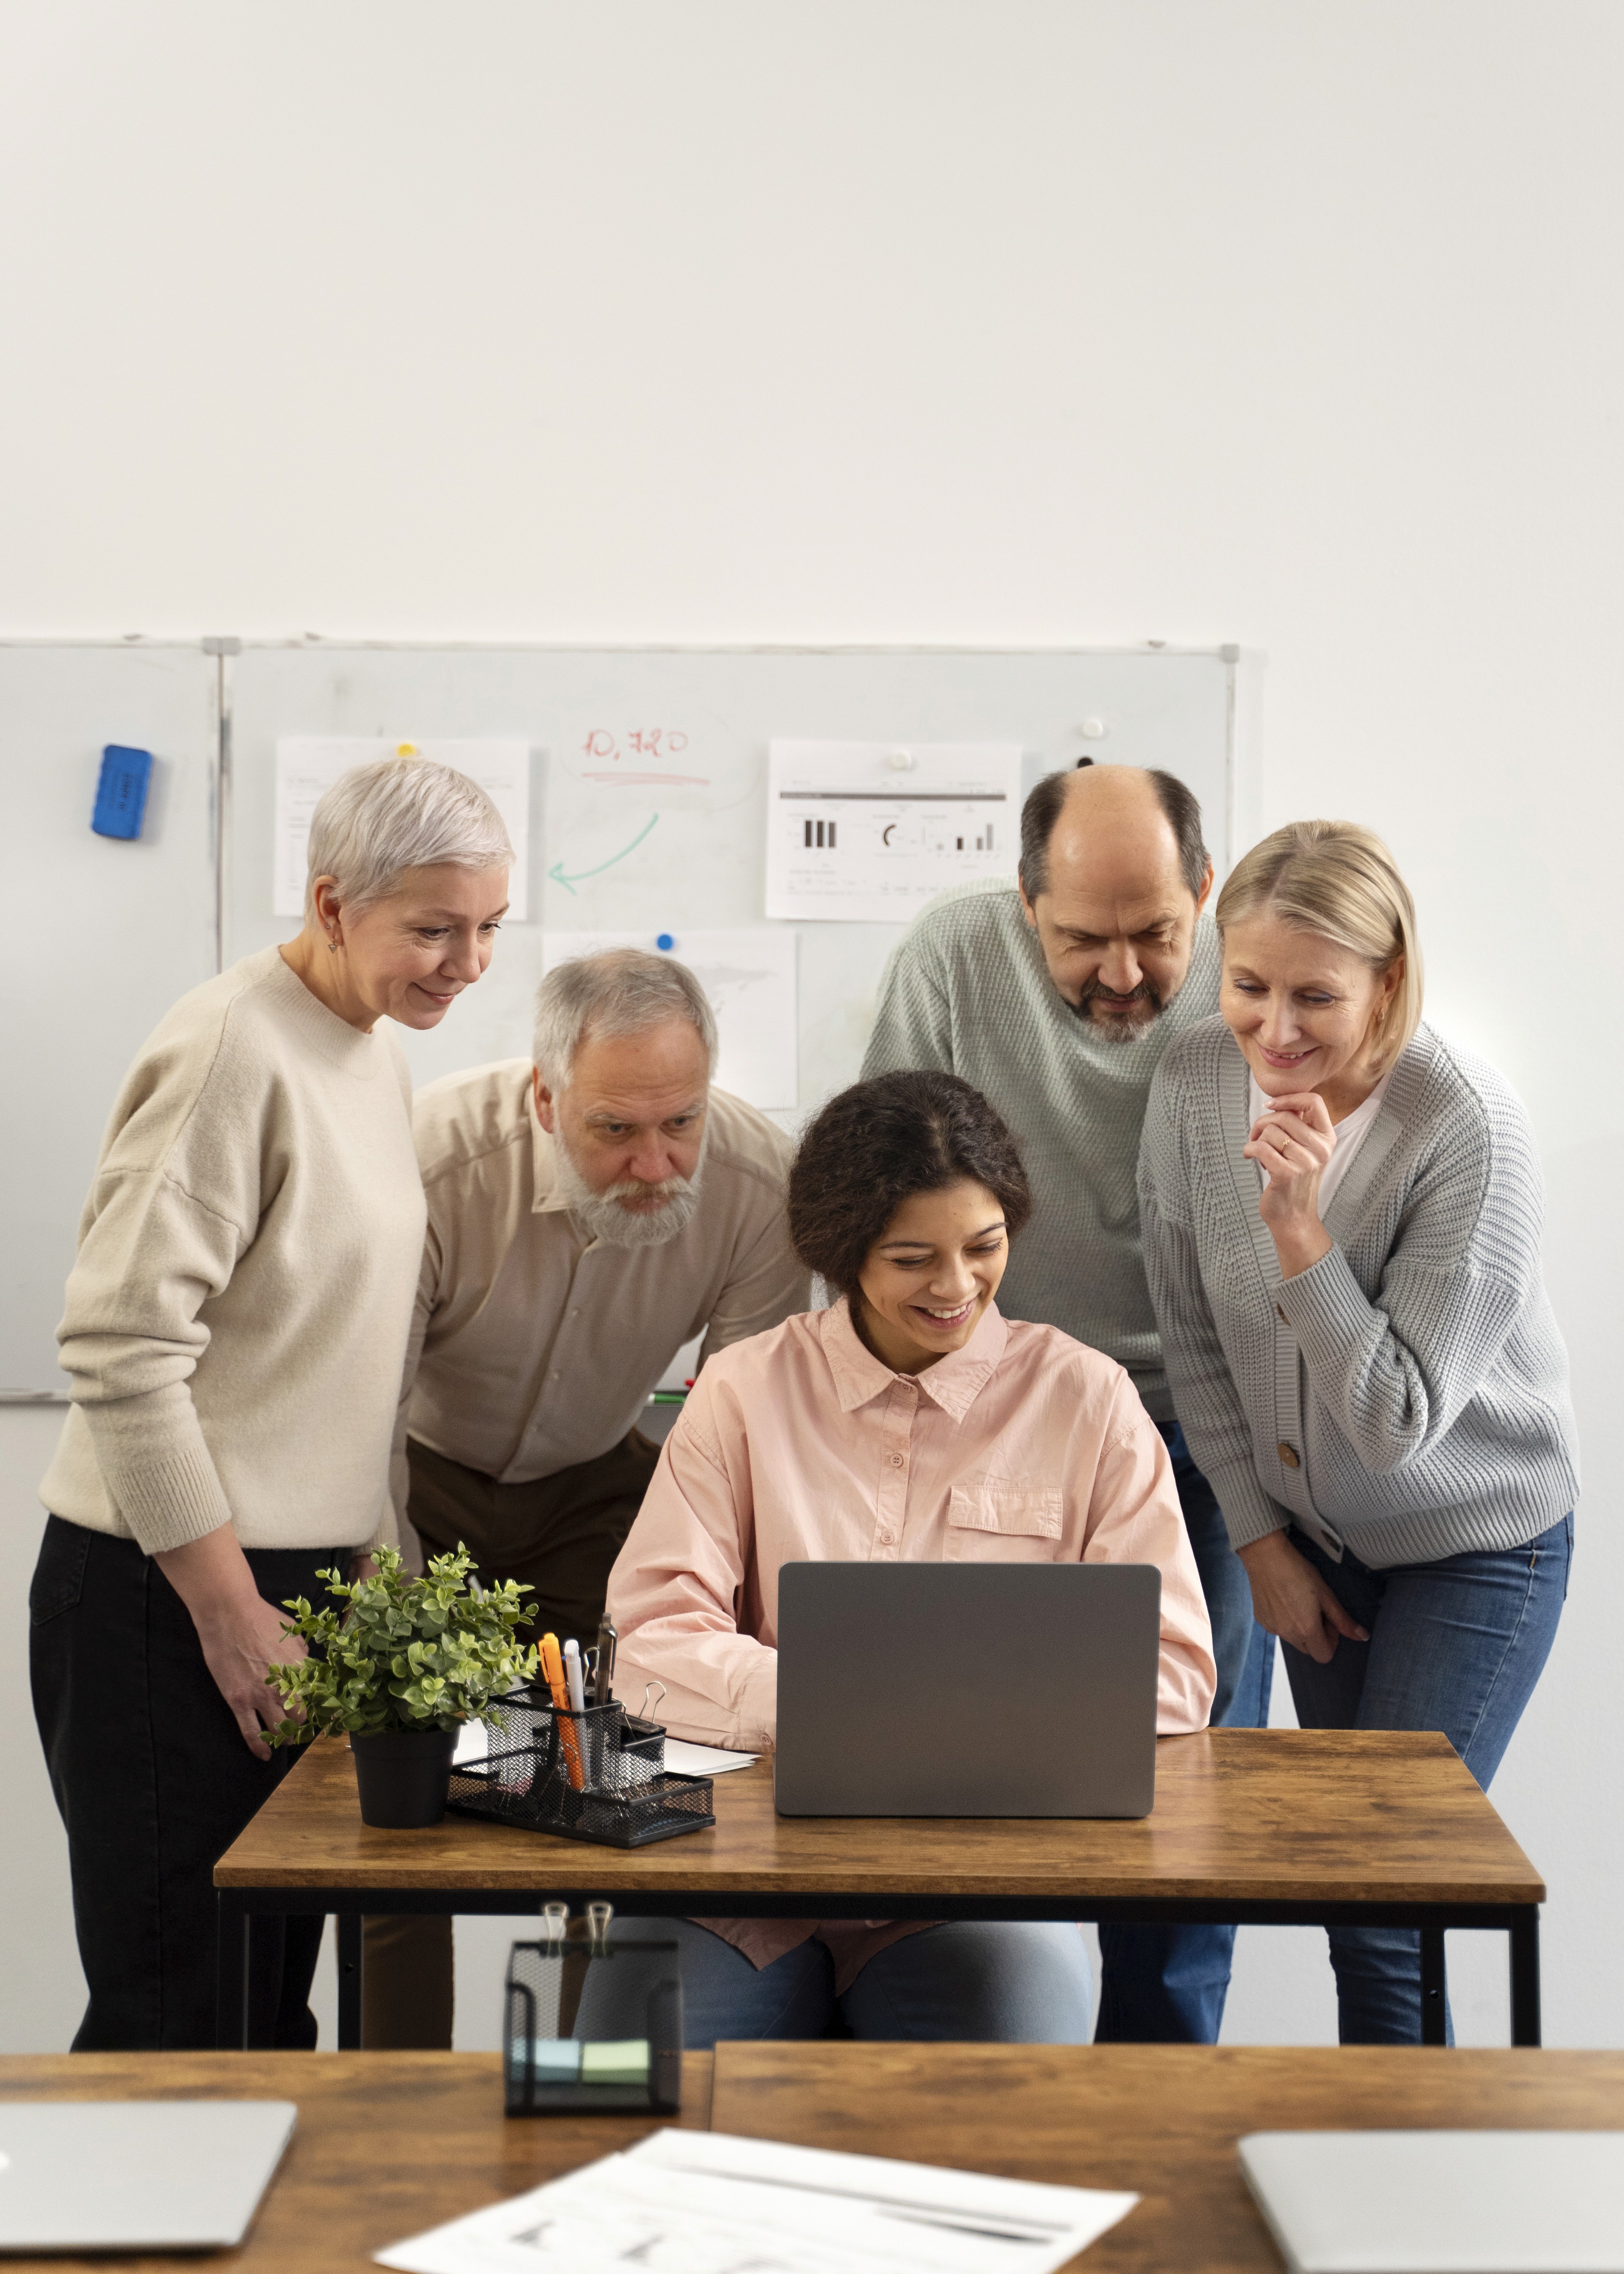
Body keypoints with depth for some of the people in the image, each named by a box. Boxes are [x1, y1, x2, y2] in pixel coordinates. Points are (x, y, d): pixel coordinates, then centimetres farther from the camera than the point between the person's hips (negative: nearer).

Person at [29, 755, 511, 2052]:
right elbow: (122, 1348, -20)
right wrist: (232, 1614, -17)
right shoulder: (235, 1049, -15)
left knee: (276, 2008, 14)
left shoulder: (374, 1048, 12)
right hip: (170, 1600, -8)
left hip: (302, 1571, 9)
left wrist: (372, 1577, 16)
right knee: (180, 2020, -2)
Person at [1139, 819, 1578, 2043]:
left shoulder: (1473, 1135, -27)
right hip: (1315, 1536, 4)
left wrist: (1299, 1226, -33)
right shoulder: (1196, 1079, -13)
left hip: (1478, 1543, -4)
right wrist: (1261, 1537, 2)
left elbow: (1397, 1424, -26)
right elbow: (1195, 1337, -1)